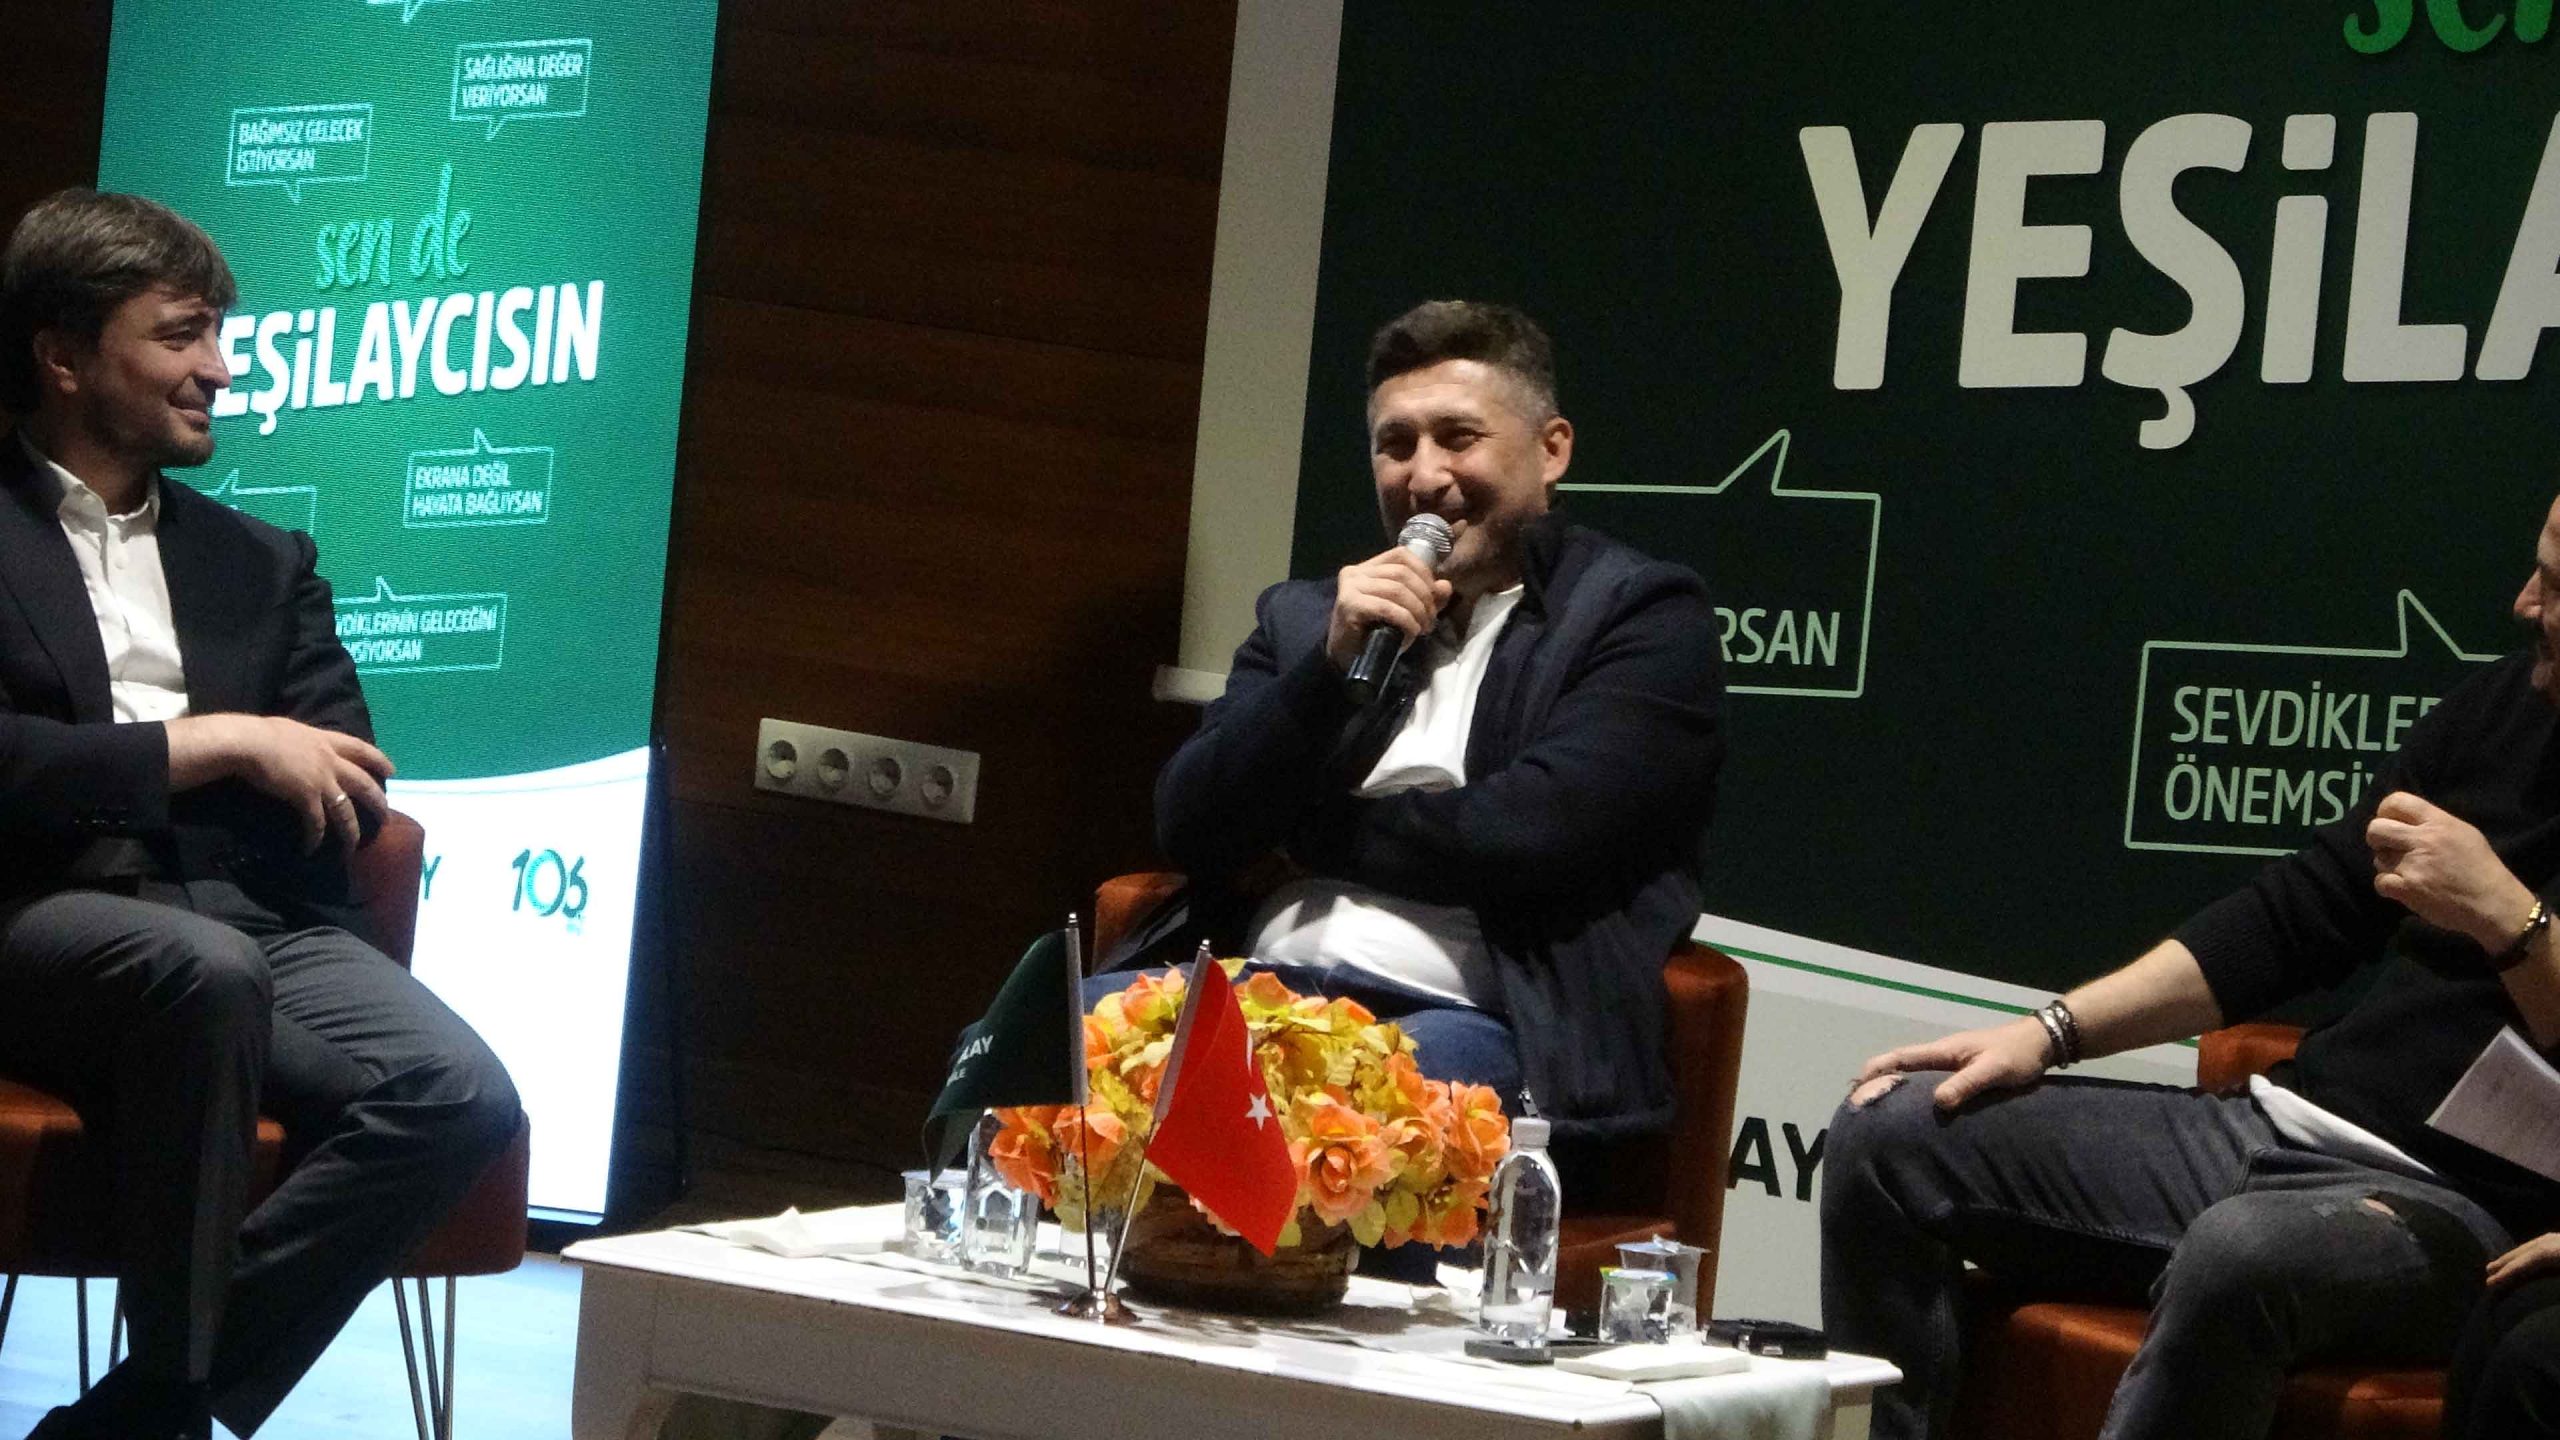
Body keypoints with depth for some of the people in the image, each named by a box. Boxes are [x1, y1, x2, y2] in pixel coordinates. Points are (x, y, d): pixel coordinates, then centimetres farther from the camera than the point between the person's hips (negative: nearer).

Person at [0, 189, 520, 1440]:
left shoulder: (258, 563, 24)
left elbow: (346, 792, 12)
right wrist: (222, 742, -10)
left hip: (252, 920, 5)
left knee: (459, 1096, -25)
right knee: (203, 971, -39)